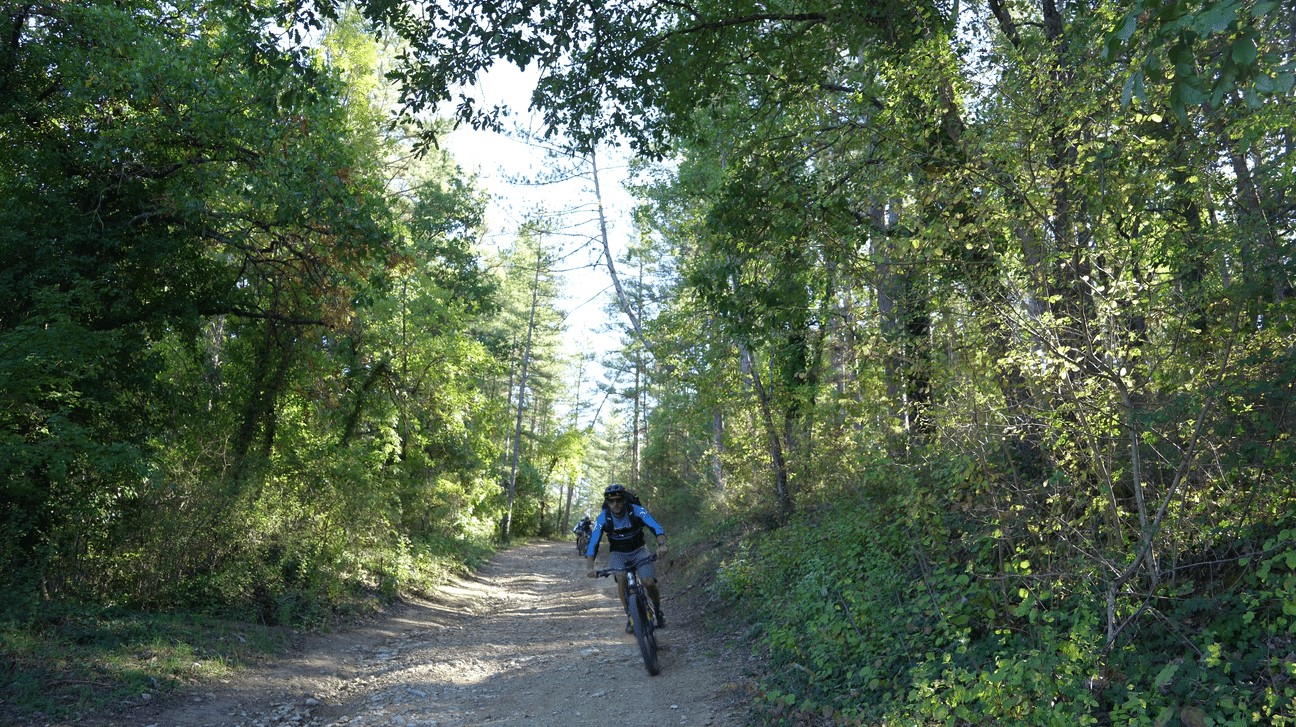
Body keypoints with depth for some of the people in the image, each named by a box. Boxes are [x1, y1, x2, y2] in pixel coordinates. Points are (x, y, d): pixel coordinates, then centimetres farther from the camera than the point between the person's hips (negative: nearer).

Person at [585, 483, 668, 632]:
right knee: (621, 578, -30)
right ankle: (630, 616, -11)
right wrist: (591, 568, -40)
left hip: (638, 550, 0)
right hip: (618, 553, 0)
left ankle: (658, 610, 10)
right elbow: (592, 544, -25)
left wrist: (661, 544, -54)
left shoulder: (636, 511, -24)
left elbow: (657, 527, -33)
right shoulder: (603, 518, -21)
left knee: (649, 583, -21)